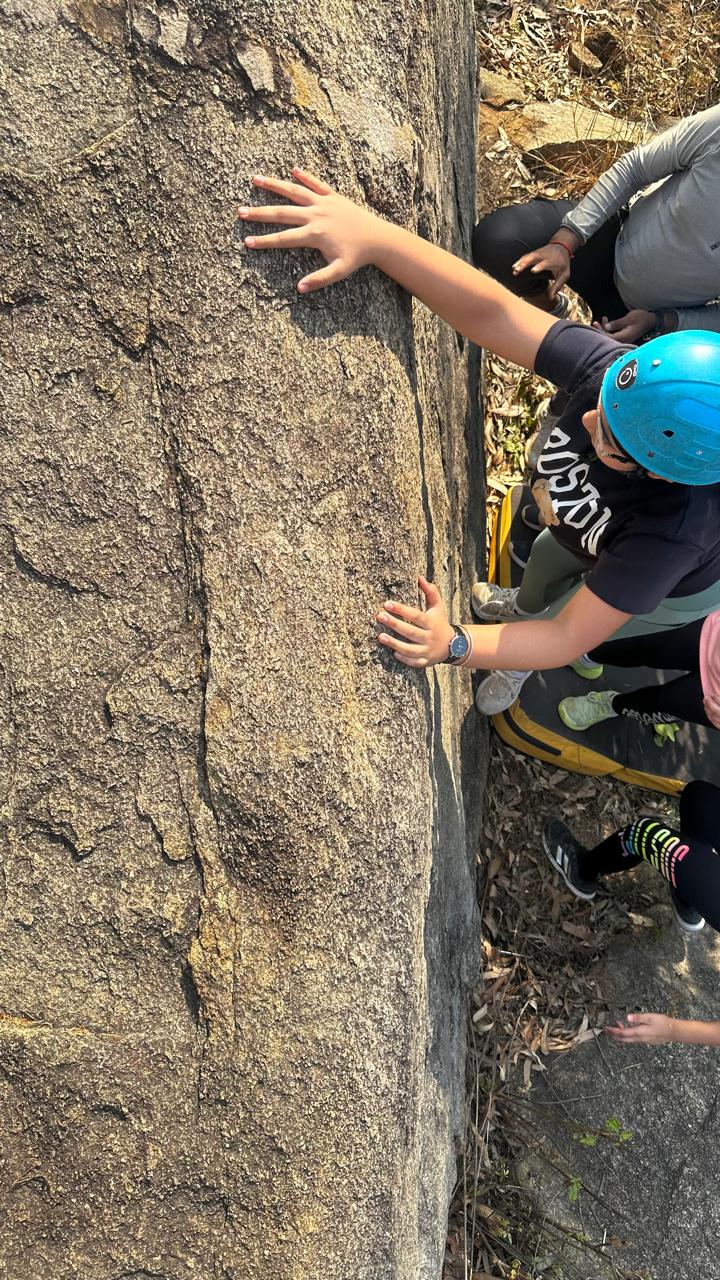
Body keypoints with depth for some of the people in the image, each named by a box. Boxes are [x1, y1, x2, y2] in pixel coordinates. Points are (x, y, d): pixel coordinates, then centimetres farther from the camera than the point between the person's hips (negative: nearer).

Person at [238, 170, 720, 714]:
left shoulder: (670, 532, -50)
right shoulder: (613, 369, -41)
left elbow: (570, 638, -42)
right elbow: (489, 310, -49)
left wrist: (454, 645, -55)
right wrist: (374, 234, -62)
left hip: (672, 590, -4)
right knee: (546, 552, 31)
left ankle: (519, 666, 57)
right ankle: (523, 607, 68)